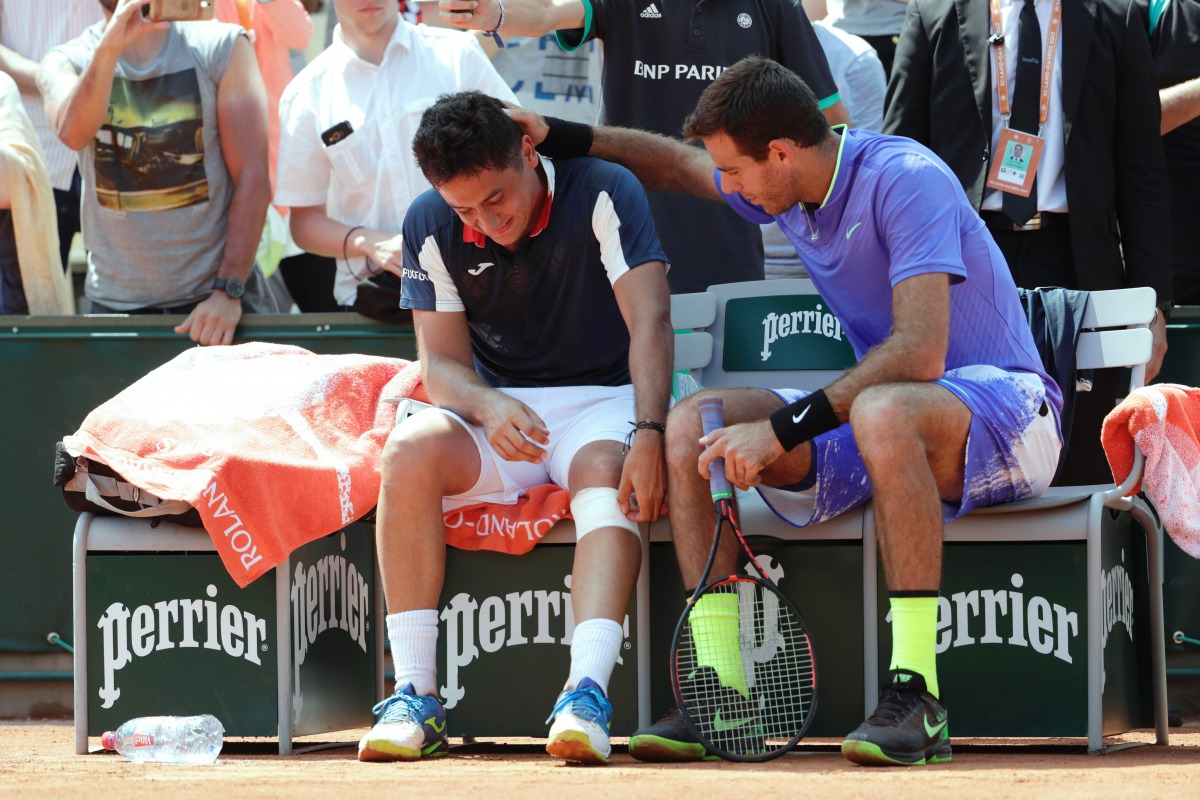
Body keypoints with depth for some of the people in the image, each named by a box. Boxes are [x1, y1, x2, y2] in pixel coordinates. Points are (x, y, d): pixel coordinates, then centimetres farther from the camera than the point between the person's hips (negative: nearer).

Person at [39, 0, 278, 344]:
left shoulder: (221, 47, -2)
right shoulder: (65, 63, 3)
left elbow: (252, 177, -7)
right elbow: (74, 133, -20)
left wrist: (228, 292, -15)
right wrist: (109, 48, -30)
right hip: (116, 302, 1)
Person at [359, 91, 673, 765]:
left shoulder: (603, 195, -13)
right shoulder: (431, 227, -3)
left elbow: (650, 322, -21)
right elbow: (442, 362, -1)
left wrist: (648, 435, -35)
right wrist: (487, 406, -25)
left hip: (601, 400, -3)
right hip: (496, 410, 3)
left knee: (605, 474, -36)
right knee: (410, 451, -27)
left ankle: (587, 695, -50)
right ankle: (416, 698, -29)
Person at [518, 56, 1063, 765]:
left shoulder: (906, 180, -21)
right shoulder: (784, 189, 6)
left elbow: (919, 353, -31)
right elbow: (674, 164, 28)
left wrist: (784, 428, -32)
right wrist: (558, 137, 17)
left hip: (1001, 402, -8)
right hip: (880, 424, 8)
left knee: (882, 413, -42)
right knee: (694, 422, -10)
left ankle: (917, 699, -40)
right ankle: (718, 685, -17)